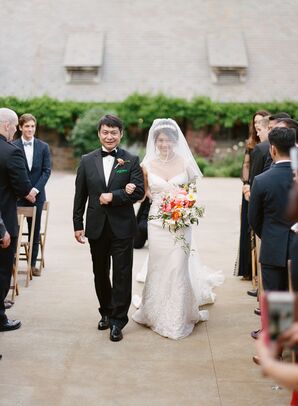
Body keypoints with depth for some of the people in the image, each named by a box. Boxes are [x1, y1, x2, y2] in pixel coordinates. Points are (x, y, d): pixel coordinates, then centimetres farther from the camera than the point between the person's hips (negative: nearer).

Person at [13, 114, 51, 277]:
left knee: (35, 231, 8)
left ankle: (33, 263, 16)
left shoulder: (43, 147, 5)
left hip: (36, 194, 2)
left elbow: (46, 171, 2)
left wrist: (36, 189, -10)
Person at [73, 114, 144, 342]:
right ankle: (106, 312, 33)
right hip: (96, 227, 3)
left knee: (122, 275, -1)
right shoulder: (87, 161, 6)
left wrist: (113, 196, -18)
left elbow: (139, 191, -8)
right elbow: (80, 195, 6)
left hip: (122, 228, -3)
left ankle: (118, 321, 7)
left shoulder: (132, 161, 0)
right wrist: (78, 224, 4)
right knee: (100, 274, 15)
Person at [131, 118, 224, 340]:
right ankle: (158, 313, 26)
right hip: (157, 223, 1)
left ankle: (178, 318, 14)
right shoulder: (147, 165, 1)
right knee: (158, 268, 7)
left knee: (178, 268, -1)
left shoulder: (184, 163, -1)